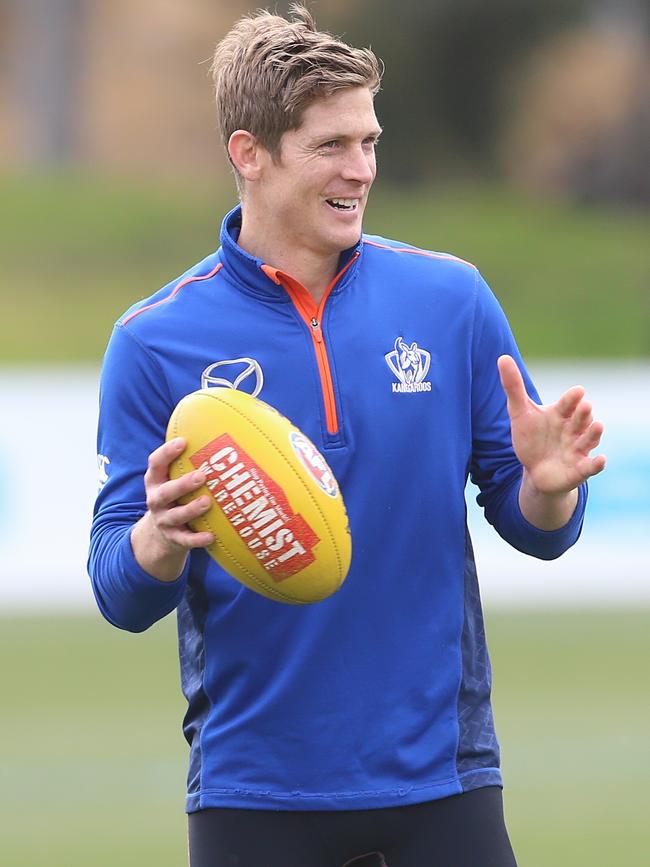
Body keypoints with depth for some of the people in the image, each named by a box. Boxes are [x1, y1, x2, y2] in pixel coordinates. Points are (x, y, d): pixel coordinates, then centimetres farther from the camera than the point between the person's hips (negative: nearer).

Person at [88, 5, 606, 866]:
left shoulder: (450, 300, 2)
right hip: (255, 787, -1)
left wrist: (546, 486, -16)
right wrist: (162, 538, -25)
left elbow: (535, 531, 6)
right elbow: (120, 593, -3)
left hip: (440, 777, 1)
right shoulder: (156, 342, -3)